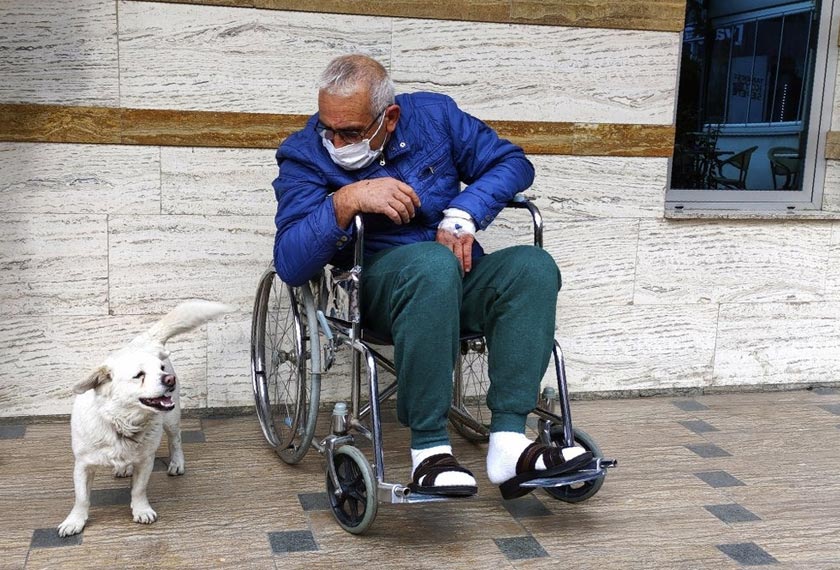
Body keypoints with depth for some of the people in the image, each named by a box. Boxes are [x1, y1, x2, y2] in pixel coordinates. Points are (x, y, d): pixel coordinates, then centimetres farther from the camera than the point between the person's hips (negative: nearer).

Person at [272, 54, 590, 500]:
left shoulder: (434, 115, 3)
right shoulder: (305, 156, -4)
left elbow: (513, 163, 6)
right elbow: (290, 264, -14)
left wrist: (463, 213, -11)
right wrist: (346, 200, -28)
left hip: (456, 279, 4)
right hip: (374, 285, -3)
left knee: (533, 266, -27)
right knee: (433, 263, -37)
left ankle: (508, 443, -32)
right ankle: (429, 451, -34)